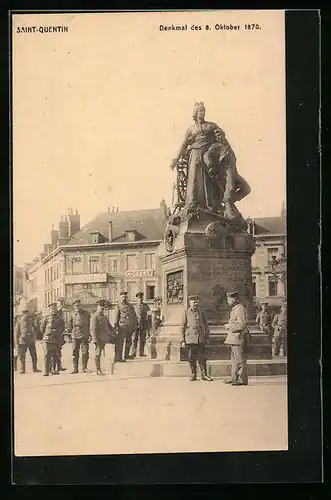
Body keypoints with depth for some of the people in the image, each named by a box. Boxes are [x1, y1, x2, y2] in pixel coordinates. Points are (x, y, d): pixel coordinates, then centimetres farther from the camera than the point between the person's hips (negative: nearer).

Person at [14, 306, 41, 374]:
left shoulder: (31, 320, 8)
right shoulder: (19, 321, -1)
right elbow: (16, 332, 1)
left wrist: (34, 339, 11)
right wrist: (16, 342, -2)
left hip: (31, 340, 3)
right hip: (22, 340, -3)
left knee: (34, 355, 4)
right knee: (22, 356, 1)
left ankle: (35, 368, 13)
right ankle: (22, 369, 11)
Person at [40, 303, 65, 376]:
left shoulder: (60, 318, 7)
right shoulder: (46, 318, 0)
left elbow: (62, 328, 19)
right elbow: (42, 328, 9)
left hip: (57, 340, 2)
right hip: (47, 340, -2)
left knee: (56, 355, 3)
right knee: (47, 355, -5)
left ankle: (56, 370, 11)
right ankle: (46, 371, -3)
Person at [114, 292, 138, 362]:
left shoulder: (130, 306, 18)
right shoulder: (118, 307, 3)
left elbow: (134, 316, 20)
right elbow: (116, 317, -2)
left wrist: (135, 324, 14)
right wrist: (116, 326, -10)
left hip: (130, 327, 5)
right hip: (122, 327, -5)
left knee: (129, 342, 12)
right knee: (120, 342, -8)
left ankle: (126, 355, 26)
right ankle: (118, 358, -7)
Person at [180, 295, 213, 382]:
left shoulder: (201, 313, 10)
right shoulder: (186, 313, 3)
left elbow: (206, 326, 15)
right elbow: (182, 327, 2)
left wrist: (208, 337, 9)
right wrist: (182, 340, -3)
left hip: (201, 339, 2)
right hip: (191, 338, -2)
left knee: (202, 357, 1)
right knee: (192, 358, 3)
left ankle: (204, 374, 8)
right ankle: (193, 375, 13)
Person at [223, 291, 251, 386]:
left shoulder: (240, 309, -15)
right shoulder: (234, 309, 17)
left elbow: (241, 324, -22)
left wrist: (229, 326, -16)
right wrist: (228, 325, 13)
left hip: (239, 338, -11)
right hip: (234, 338, 11)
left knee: (240, 359, -6)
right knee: (234, 358, 14)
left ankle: (242, 379, -1)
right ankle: (234, 378, 21)